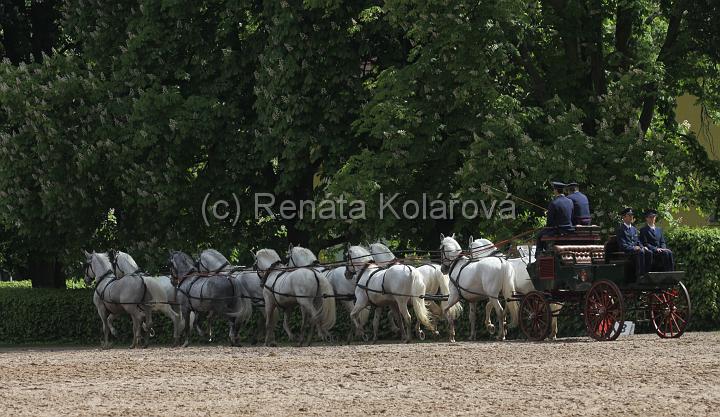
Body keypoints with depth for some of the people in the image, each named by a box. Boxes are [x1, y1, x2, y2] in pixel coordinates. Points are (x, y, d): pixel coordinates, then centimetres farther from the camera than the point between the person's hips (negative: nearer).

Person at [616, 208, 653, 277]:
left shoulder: (634, 229, 24)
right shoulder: (620, 229, -1)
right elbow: (622, 244, -10)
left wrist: (642, 247, 0)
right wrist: (633, 248, -19)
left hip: (636, 248, 7)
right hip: (626, 251, -7)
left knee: (649, 252, -20)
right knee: (640, 252, -34)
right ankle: (640, 275, -37)